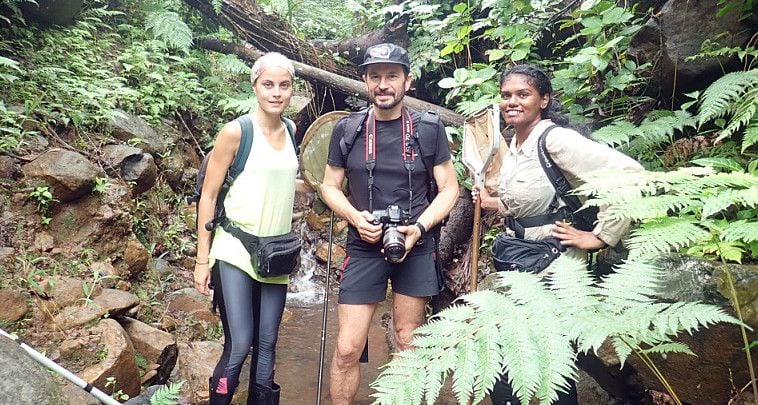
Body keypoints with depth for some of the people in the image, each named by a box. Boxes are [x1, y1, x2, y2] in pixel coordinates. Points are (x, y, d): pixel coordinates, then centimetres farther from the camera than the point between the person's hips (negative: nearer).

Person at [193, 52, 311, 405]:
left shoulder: (291, 132, 7)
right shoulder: (236, 131, -9)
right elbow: (208, 196, -7)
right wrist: (202, 259, -8)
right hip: (235, 252, -5)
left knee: (267, 344, 10)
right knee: (238, 346, -8)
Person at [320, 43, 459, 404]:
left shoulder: (429, 128, -2)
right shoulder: (347, 129, 0)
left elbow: (449, 188, 2)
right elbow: (330, 186, 8)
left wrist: (419, 227, -13)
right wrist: (355, 216, -11)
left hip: (416, 248, 0)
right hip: (364, 247, 0)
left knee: (408, 346, 12)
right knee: (347, 348, -2)